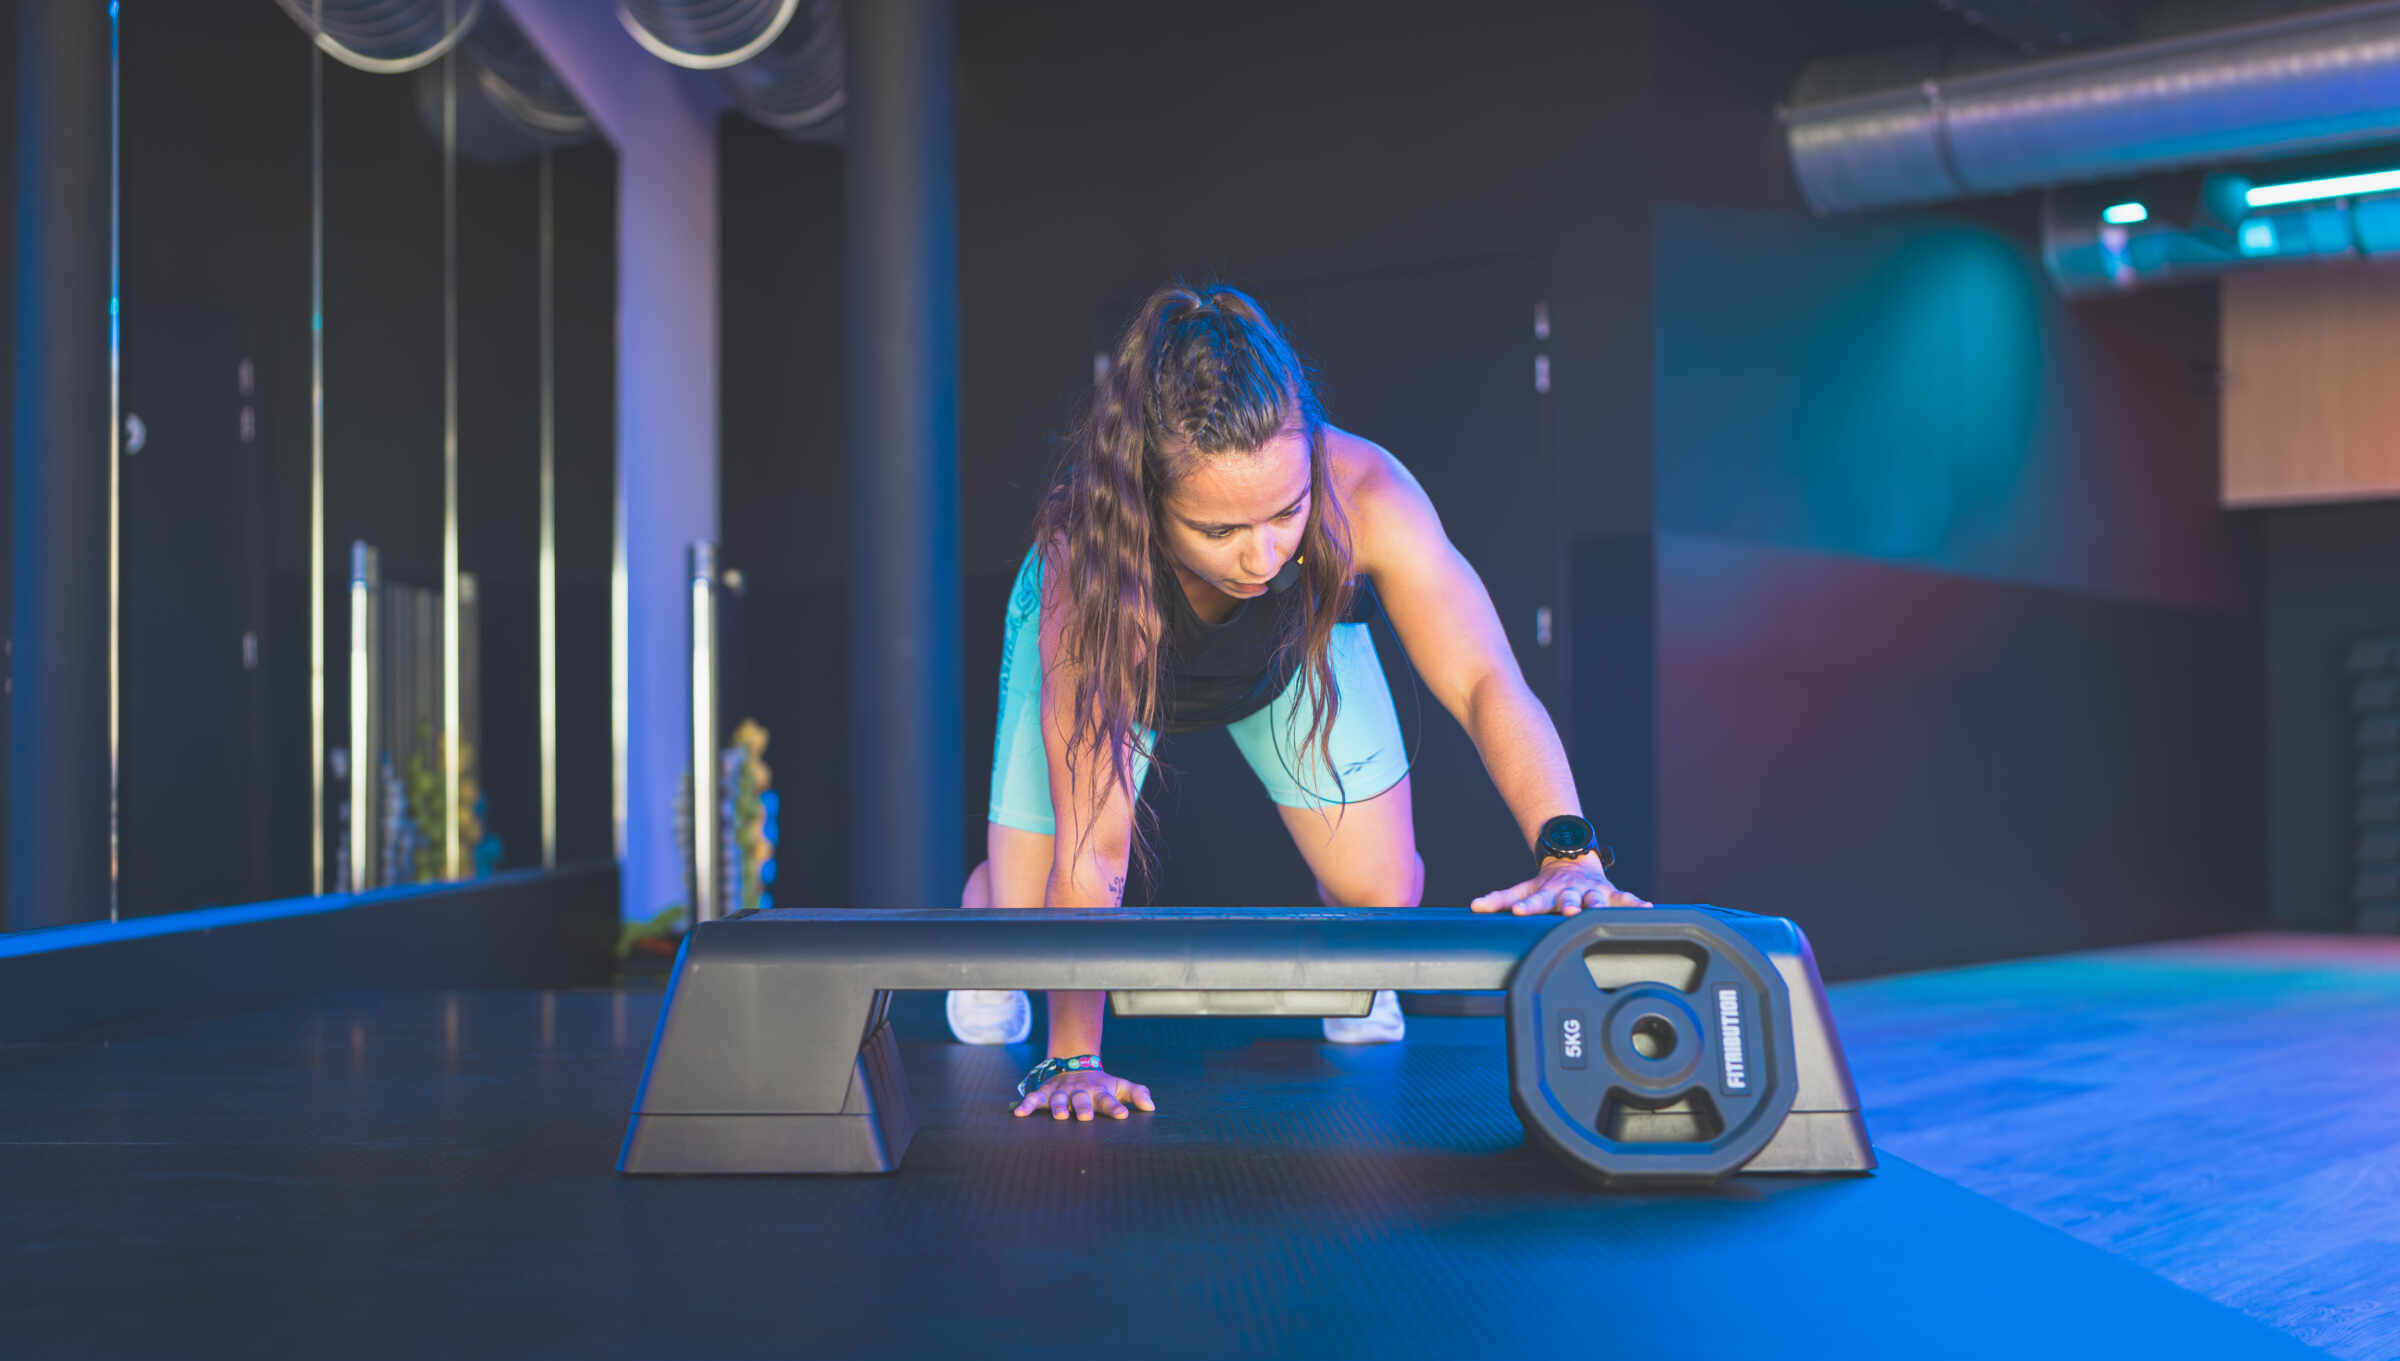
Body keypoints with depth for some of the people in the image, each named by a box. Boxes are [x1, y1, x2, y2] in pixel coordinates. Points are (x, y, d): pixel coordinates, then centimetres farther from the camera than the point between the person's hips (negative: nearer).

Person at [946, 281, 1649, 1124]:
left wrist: (1569, 855, -65)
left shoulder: (1365, 495, -42)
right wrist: (1073, 1061, -41)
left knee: (1381, 895, -10)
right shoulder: (1085, 558, -45)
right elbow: (1090, 846, -41)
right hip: (1105, 634, -1)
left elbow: (1485, 681, -48)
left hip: (1293, 639, 2)